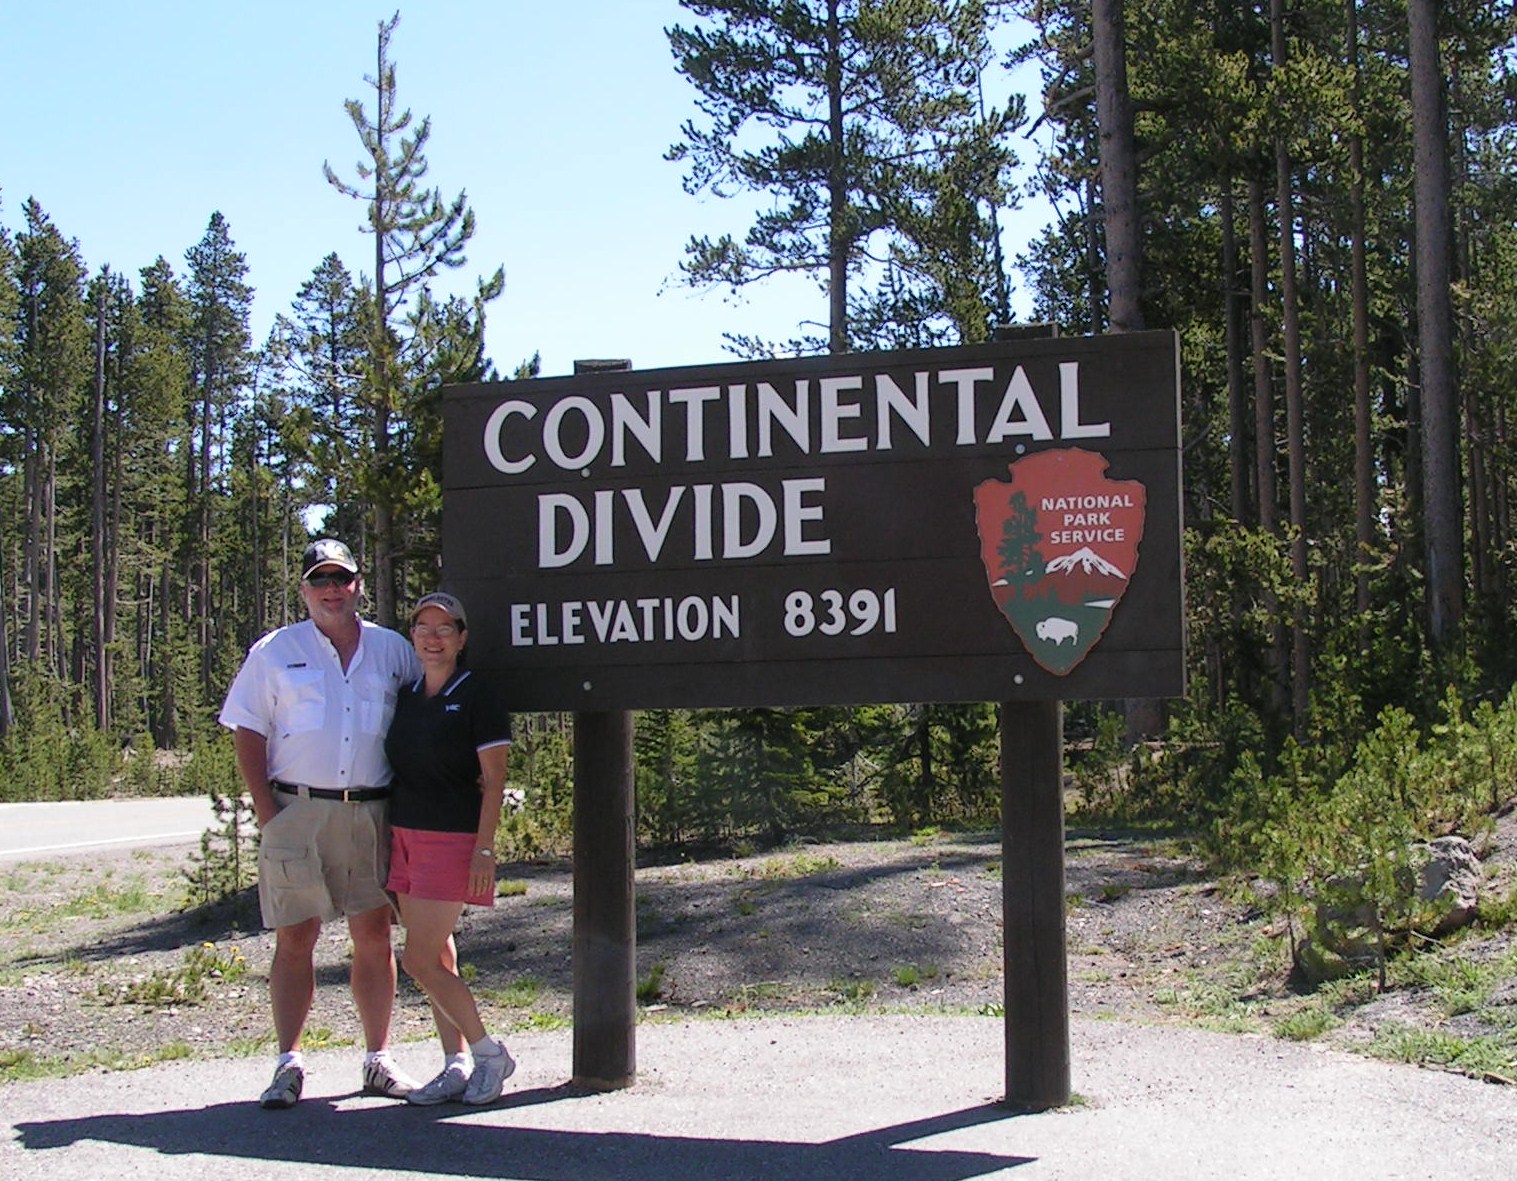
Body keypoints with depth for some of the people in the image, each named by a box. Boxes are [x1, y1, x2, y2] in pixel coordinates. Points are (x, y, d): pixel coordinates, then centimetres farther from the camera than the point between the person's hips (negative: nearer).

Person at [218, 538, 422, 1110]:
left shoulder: (393, 650, 10)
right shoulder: (275, 653, 6)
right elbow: (248, 732, 3)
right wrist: (267, 811, -7)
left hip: (372, 814, 2)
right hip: (297, 811, -2)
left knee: (374, 933, 5)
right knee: (294, 939, 0)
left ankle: (378, 1059, 14)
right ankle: (288, 1064, 6)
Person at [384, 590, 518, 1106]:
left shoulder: (476, 698, -8)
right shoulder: (404, 696, 11)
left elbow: (494, 780, -10)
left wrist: (484, 849, -16)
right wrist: (386, 839, 11)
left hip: (453, 840, -7)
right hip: (404, 834, 7)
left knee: (421, 961, -8)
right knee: (437, 958, 9)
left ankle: (489, 1053, 7)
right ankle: (457, 1064, 17)